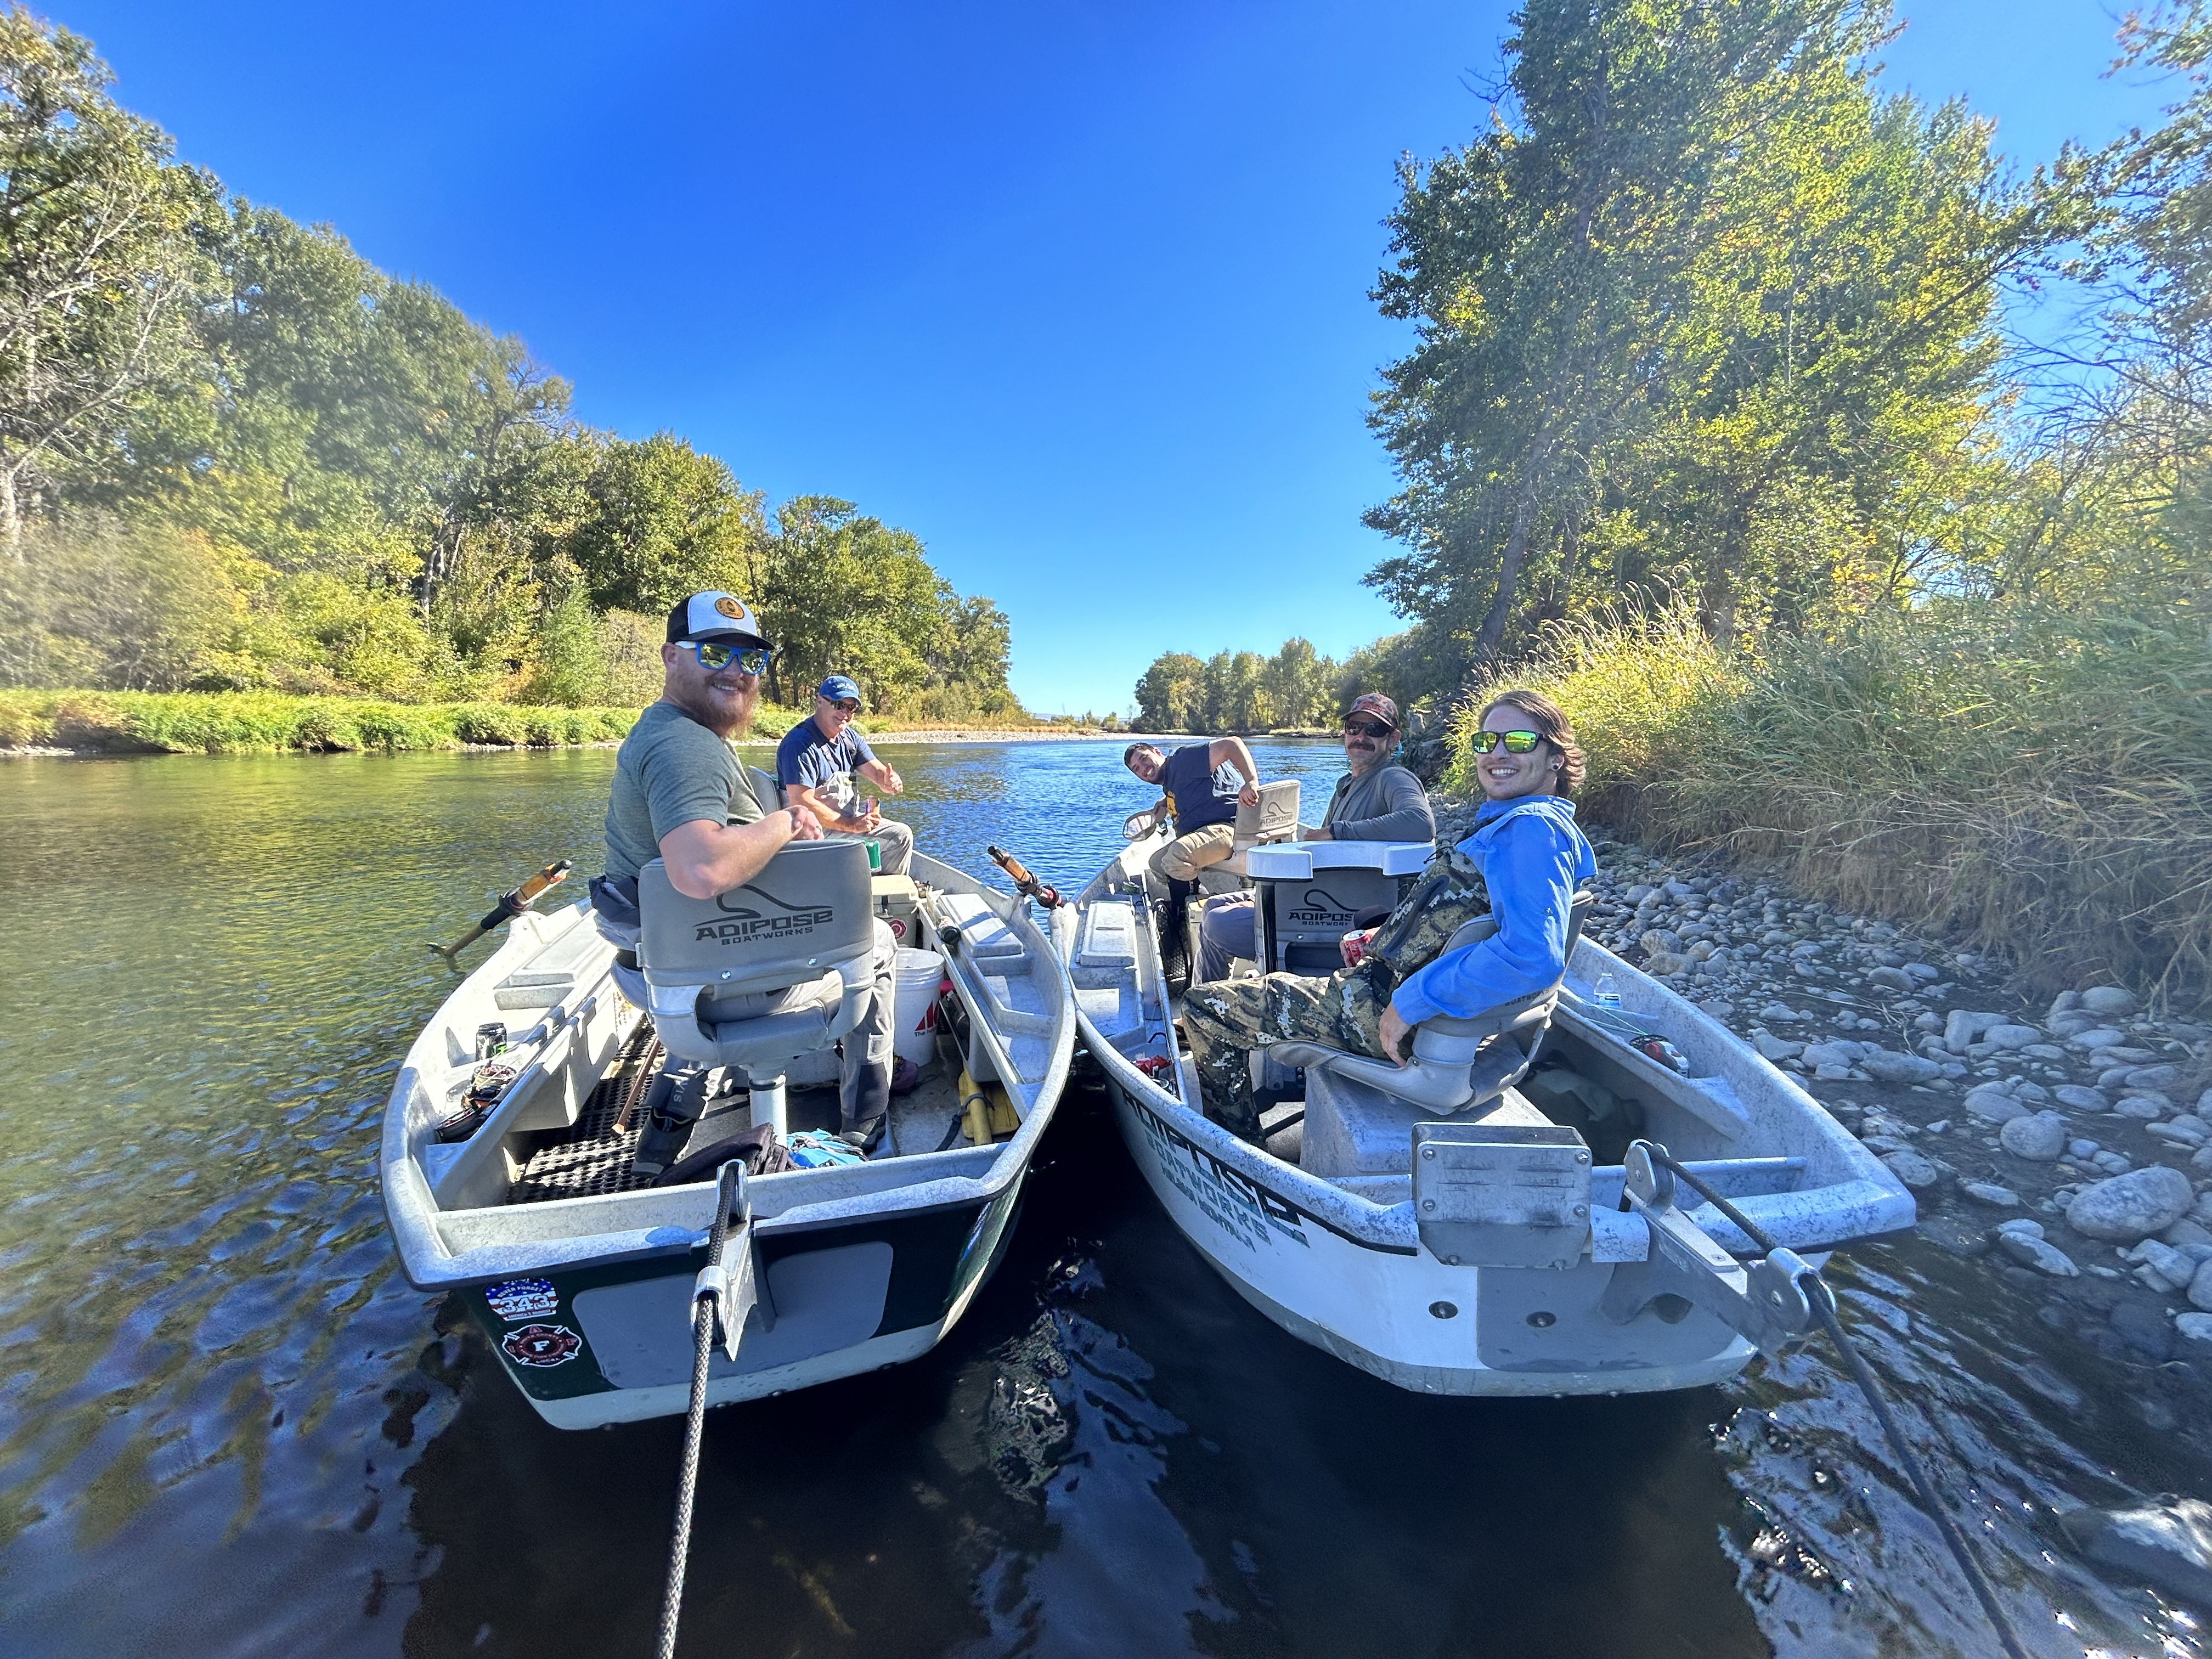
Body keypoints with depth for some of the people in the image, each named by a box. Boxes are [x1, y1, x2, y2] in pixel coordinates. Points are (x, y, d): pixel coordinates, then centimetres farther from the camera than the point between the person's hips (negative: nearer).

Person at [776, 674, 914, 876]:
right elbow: (801, 803, -27)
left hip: (851, 820, 9)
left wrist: (891, 782, -26)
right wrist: (852, 825, -25)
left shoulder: (850, 738, 8)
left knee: (902, 835, 8)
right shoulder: (799, 743, -20)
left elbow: (878, 772, 0)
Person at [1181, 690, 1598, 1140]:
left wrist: (1409, 1004, -31)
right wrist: (1387, 939, 13)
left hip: (1384, 1007, -11)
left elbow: (1534, 956, -37)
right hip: (1386, 984, 11)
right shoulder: (1514, 822, 12)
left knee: (1205, 1006, -1)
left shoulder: (1533, 828, -21)